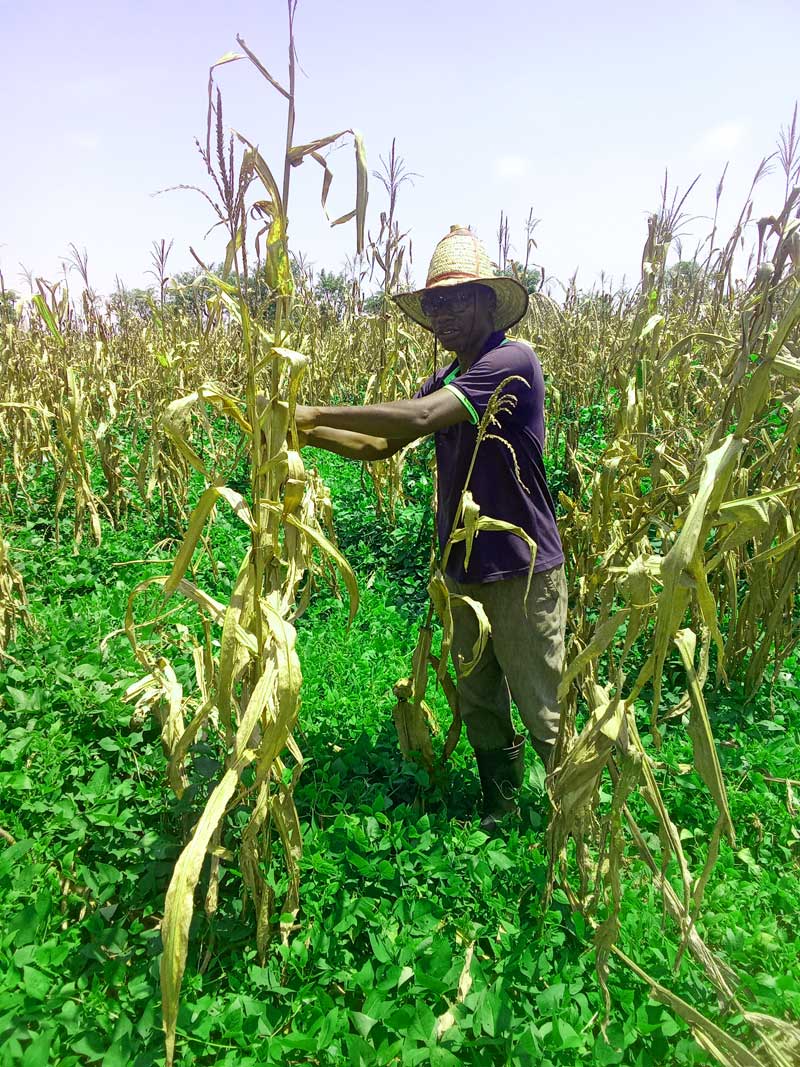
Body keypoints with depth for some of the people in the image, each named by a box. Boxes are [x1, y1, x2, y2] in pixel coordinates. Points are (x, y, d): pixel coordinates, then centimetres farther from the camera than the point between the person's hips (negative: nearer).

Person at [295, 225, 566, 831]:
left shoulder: (512, 360, -17)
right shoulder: (446, 382, 10)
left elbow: (418, 418, -30)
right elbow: (380, 446, 9)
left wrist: (317, 412, -24)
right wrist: (309, 433, -6)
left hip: (522, 568, -8)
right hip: (462, 568, 8)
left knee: (541, 706, 5)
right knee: (477, 699, 19)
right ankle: (502, 799, 40)